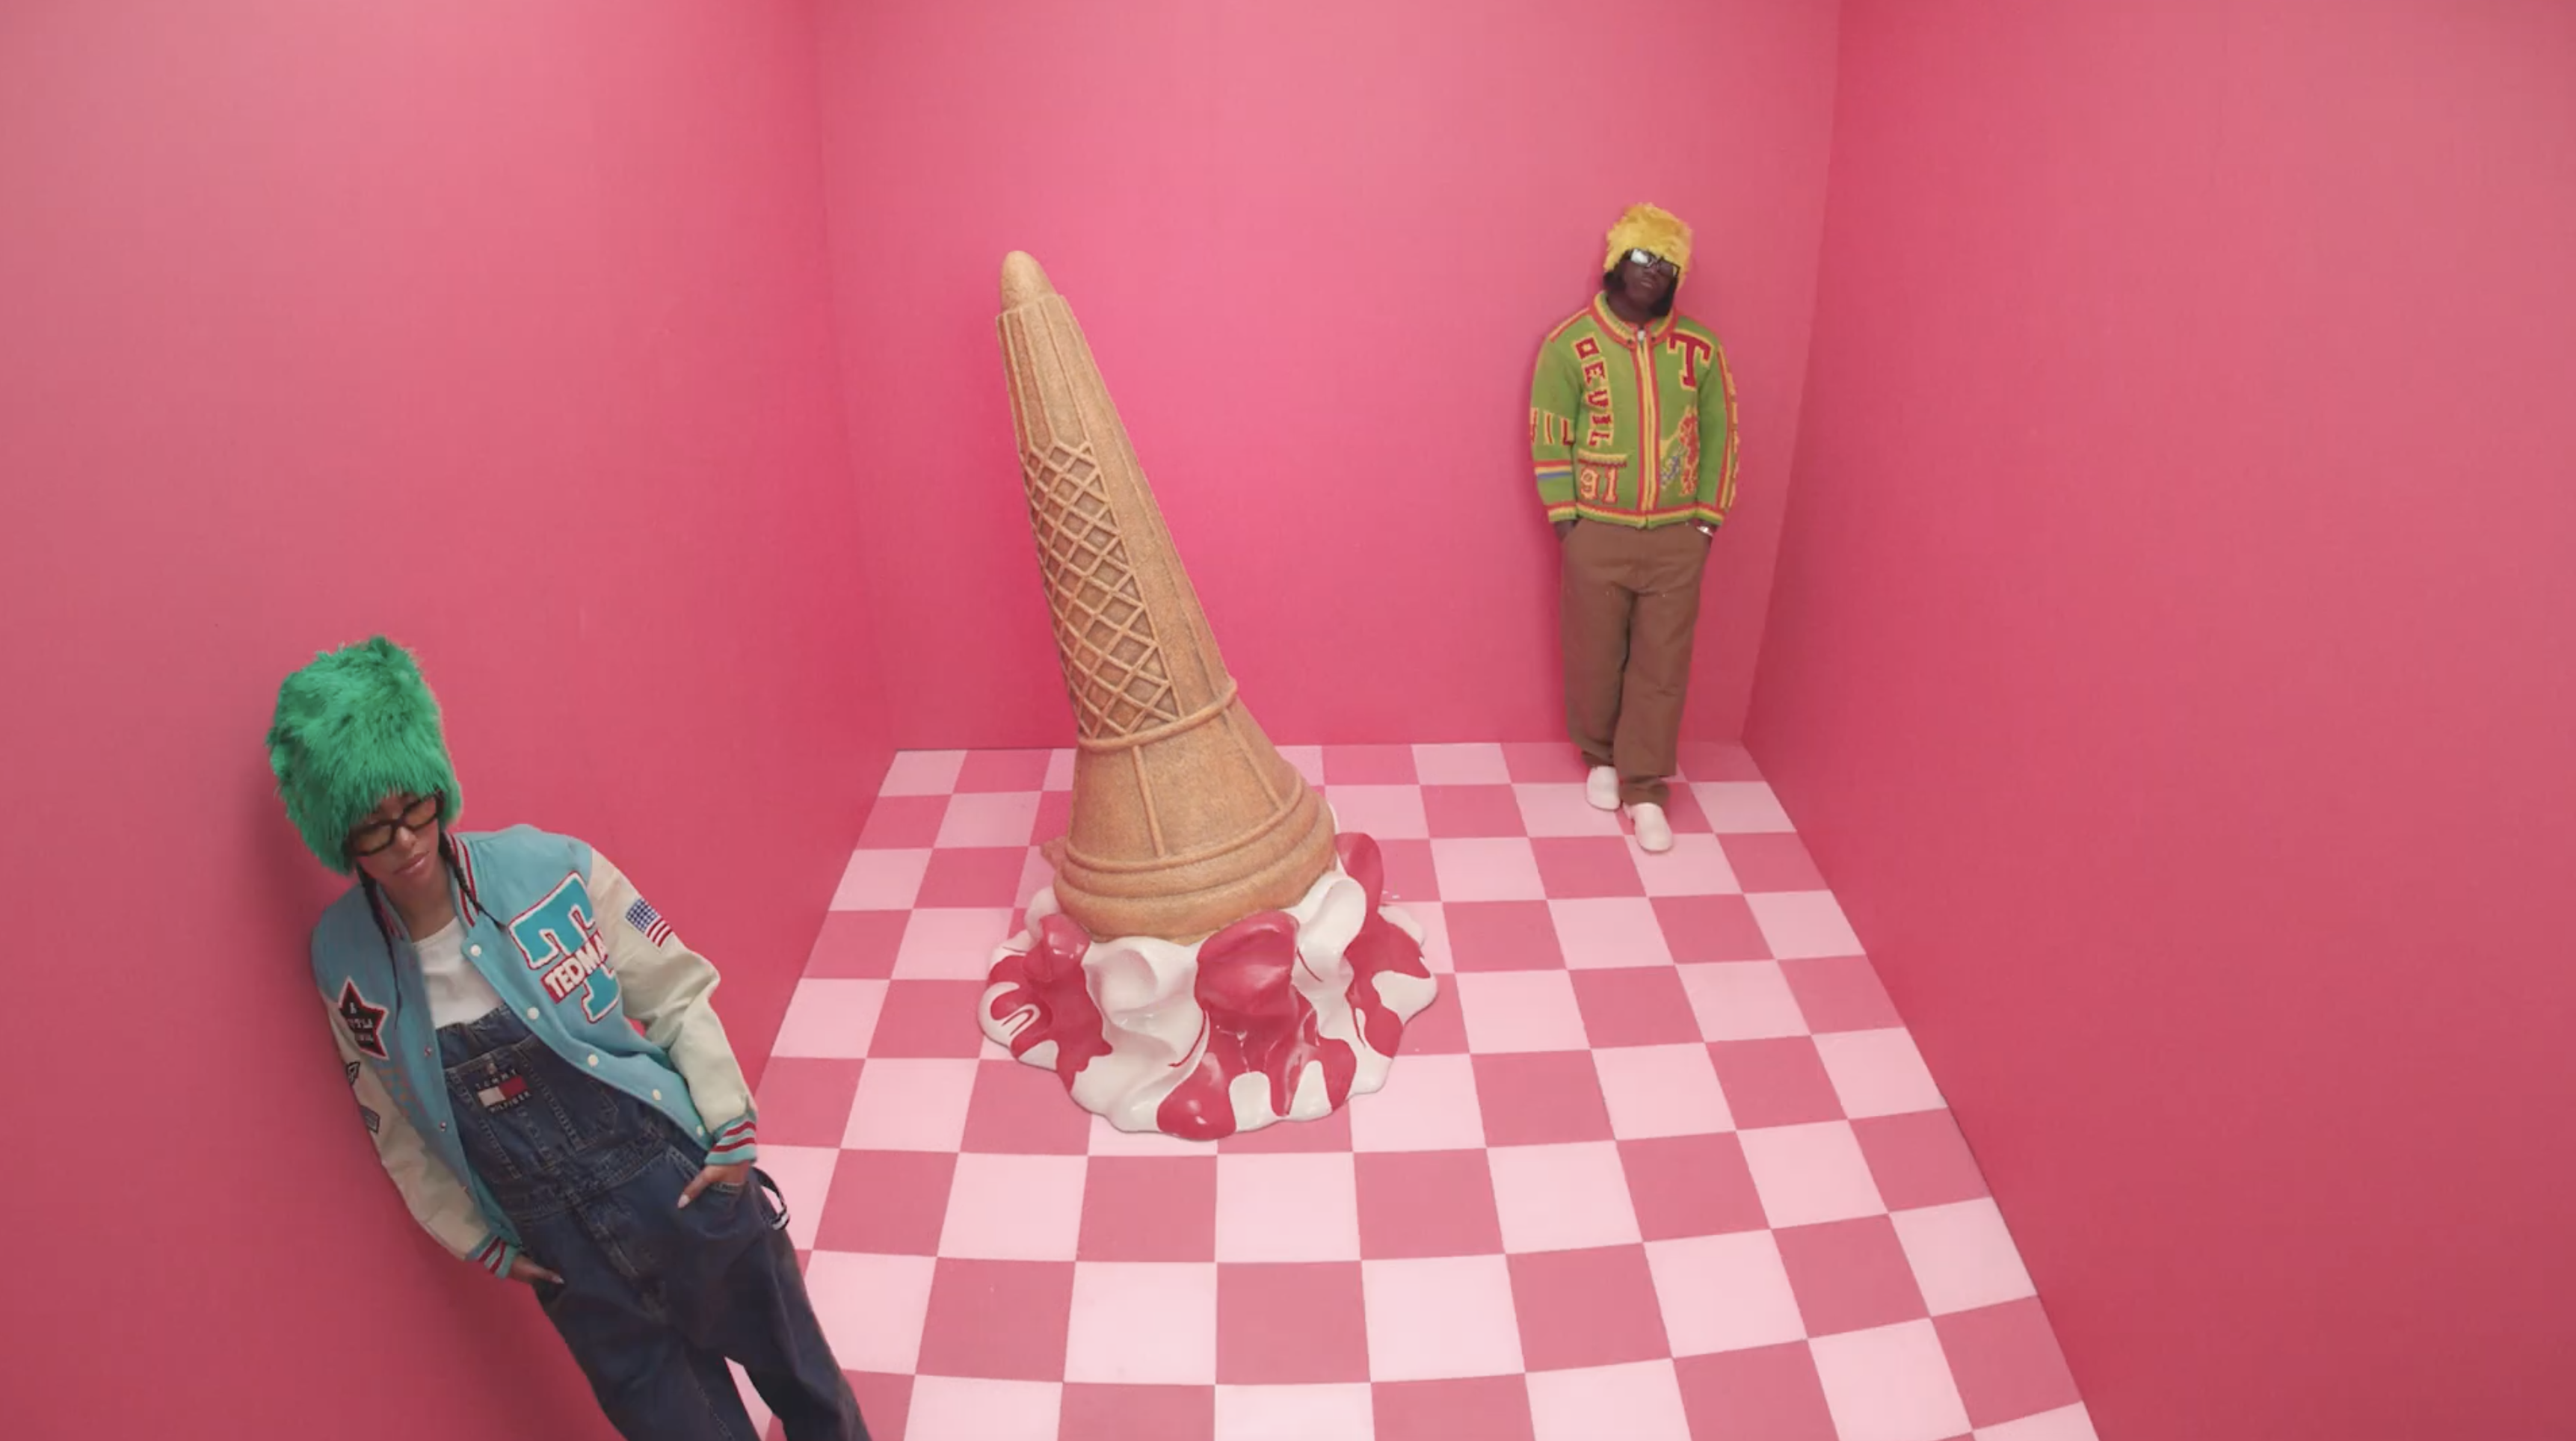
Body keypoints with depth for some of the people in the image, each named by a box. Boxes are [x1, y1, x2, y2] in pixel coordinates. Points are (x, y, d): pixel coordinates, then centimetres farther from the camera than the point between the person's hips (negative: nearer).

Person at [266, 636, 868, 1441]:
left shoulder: (549, 868, -15)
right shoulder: (343, 960, -6)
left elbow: (677, 994, -7)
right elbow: (395, 1129, 7)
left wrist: (732, 1131, -8)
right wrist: (479, 1244, 7)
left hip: (678, 1185, -2)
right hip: (562, 1253, 2)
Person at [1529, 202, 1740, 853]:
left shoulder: (1700, 349, 1)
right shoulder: (1570, 346, -6)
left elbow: (1720, 436, 7)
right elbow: (1548, 439, -3)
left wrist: (1707, 519, 3)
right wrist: (1568, 519, -7)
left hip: (1677, 537, 2)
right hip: (1598, 535, -1)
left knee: (1662, 668, 3)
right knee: (1595, 660, 11)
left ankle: (1643, 790, 13)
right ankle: (1601, 759, 34)